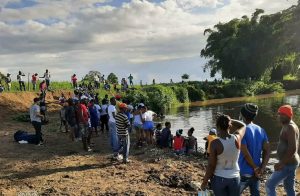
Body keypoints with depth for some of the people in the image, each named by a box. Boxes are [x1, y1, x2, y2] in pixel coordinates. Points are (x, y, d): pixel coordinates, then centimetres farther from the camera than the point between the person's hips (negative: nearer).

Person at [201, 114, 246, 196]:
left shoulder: (215, 143, -21)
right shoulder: (237, 139, -11)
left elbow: (211, 166, -16)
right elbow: (243, 125, 12)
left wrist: (204, 182, -4)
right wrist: (230, 120, 3)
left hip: (218, 178, -3)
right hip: (234, 178, 3)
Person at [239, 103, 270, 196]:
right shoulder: (261, 130, 3)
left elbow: (245, 153, -20)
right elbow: (267, 151, 1)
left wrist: (255, 168, -9)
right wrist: (262, 169, -2)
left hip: (244, 172, -6)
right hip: (255, 172, 6)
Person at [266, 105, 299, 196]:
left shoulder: (290, 128, -21)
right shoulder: (290, 126, 11)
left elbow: (292, 148, -28)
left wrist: (282, 163, -24)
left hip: (287, 164, -10)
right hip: (290, 162, 10)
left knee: (269, 185, -3)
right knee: (289, 188, 19)